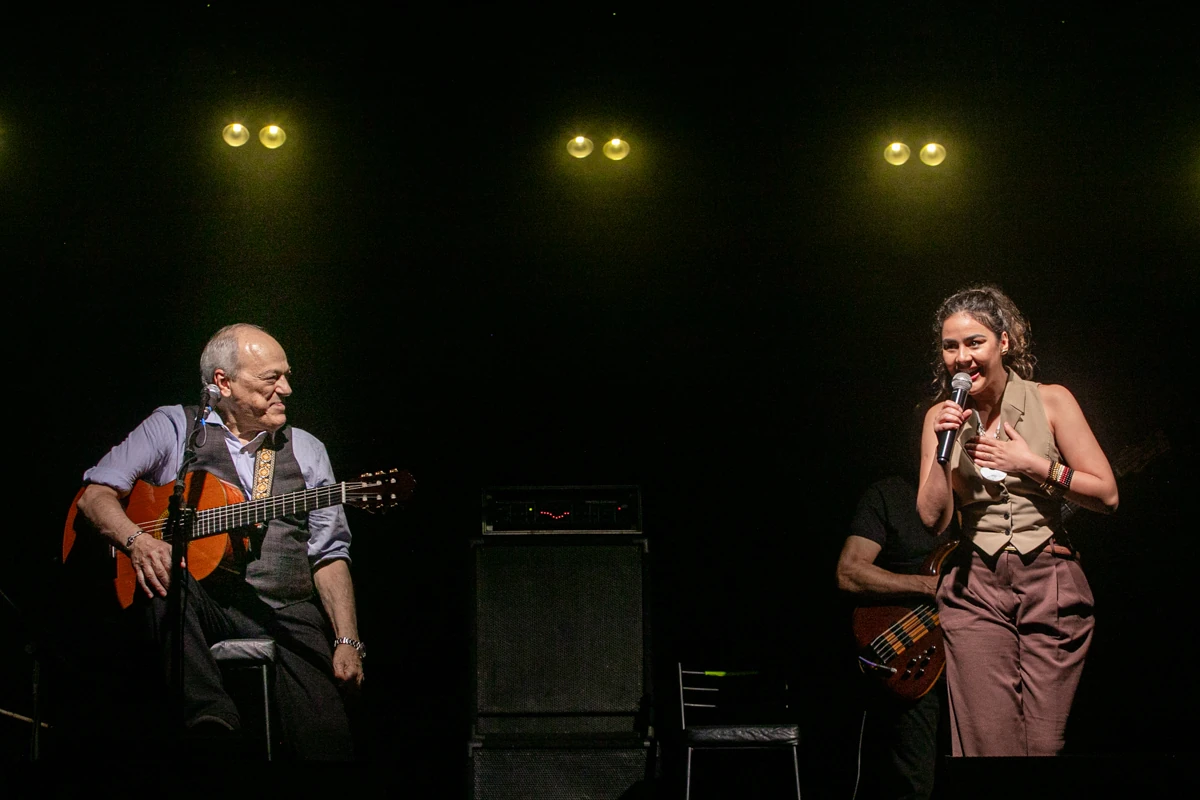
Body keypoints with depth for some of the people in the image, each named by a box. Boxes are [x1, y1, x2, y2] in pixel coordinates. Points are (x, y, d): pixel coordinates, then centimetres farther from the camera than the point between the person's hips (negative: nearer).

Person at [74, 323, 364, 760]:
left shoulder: (306, 450, 19)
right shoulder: (173, 427, 11)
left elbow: (329, 554, 13)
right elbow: (96, 494, 3)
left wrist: (348, 641, -1)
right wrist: (137, 541, -18)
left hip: (286, 613, 1)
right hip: (204, 604, -1)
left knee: (328, 743, -25)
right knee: (167, 577, -37)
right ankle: (212, 720, -39)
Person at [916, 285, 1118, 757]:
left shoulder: (1050, 401, 1)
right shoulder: (943, 417, 8)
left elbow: (1107, 494, 0)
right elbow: (933, 518, 2)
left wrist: (1031, 464, -9)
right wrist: (944, 448, -10)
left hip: (1050, 583, -1)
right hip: (976, 589, 1)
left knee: (1043, 745, -2)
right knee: (988, 744, -8)